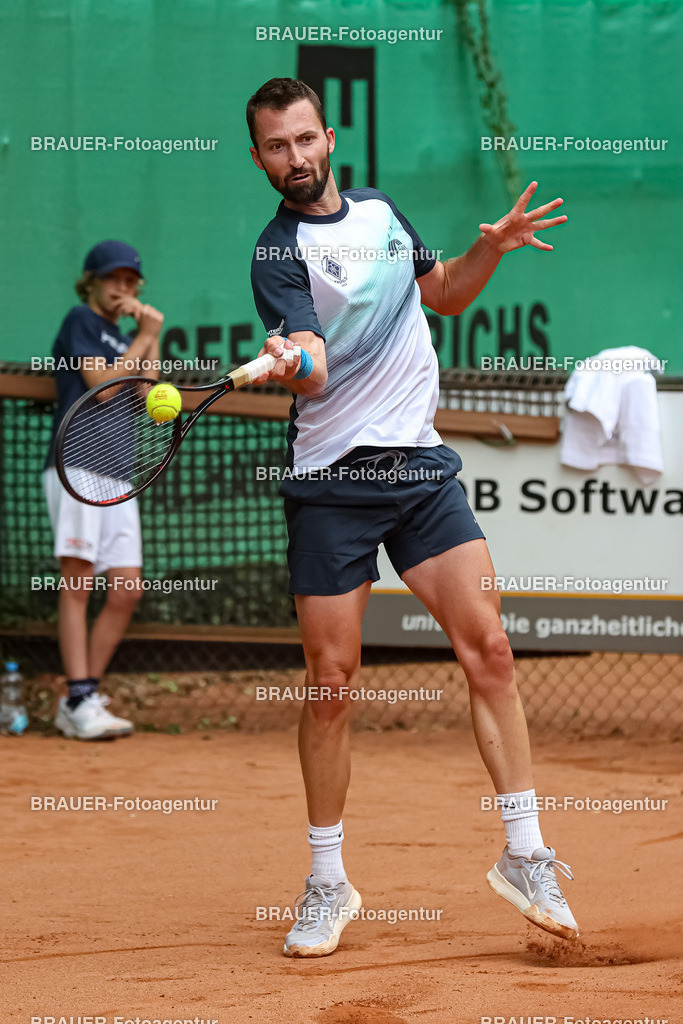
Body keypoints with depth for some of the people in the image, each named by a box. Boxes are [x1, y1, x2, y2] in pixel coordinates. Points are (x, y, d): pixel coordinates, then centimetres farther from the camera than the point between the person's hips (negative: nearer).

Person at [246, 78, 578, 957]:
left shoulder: (382, 212, 11)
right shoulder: (279, 253, -7)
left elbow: (444, 295, 27)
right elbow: (314, 374, -22)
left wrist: (490, 248, 9)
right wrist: (293, 361, -45)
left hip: (420, 465, 4)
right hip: (331, 481, -4)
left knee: (487, 649, -6)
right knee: (331, 683, -2)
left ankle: (524, 855, 2)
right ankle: (327, 884, 11)